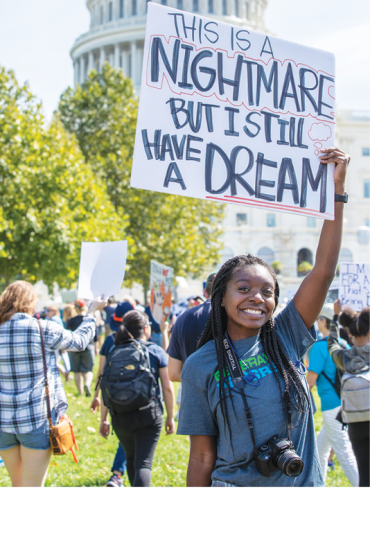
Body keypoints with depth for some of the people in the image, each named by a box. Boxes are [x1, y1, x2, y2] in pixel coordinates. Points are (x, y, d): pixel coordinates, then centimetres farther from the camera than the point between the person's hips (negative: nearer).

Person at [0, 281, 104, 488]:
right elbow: (79, 341, 7)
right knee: (33, 485, 3)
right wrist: (92, 312, 22)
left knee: (17, 483, 19)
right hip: (37, 418, -3)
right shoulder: (43, 329, -9)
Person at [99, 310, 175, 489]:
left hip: (120, 417, 3)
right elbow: (167, 387, -3)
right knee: (143, 463, -3)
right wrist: (170, 417, 7)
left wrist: (103, 419, 8)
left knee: (131, 459, 23)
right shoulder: (156, 352, -1)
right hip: (149, 414, -2)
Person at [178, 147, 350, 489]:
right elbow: (203, 457, -6)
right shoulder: (201, 366, -8)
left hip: (304, 482, 3)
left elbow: (325, 269, -10)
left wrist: (338, 190, -13)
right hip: (237, 484, -3)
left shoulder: (286, 338, -2)